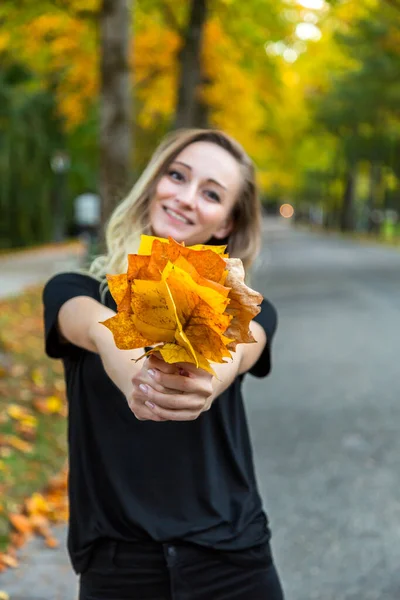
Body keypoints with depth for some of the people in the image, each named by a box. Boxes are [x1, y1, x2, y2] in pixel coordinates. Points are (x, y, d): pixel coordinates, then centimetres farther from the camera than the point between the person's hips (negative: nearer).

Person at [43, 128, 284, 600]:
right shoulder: (74, 291, -1)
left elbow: (239, 345, -24)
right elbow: (92, 323, -25)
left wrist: (208, 379, -47)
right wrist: (115, 344, -48)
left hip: (230, 561, 0)